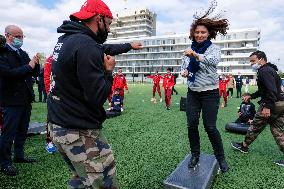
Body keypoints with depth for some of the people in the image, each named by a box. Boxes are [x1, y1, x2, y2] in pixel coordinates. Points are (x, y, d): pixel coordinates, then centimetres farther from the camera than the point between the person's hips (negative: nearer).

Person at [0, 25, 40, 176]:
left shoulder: (23, 53, 13)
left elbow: (35, 74, 11)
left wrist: (36, 64, -8)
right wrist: (28, 66, -21)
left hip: (26, 99, 7)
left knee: (22, 130, 17)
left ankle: (19, 155, 33)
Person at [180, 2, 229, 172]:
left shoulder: (213, 48, -7)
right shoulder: (190, 50, 6)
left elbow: (214, 60, -29)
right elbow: (184, 66, 11)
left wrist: (195, 55, -46)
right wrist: (184, 72, -13)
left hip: (210, 93, -4)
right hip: (193, 93, 4)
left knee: (210, 127, -2)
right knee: (191, 125, 2)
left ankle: (221, 157, 20)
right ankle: (195, 155, 22)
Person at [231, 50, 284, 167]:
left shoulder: (264, 71, -14)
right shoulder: (270, 70, 20)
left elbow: (271, 90, -26)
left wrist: (267, 107, -29)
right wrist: (251, 96, 24)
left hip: (272, 105, -10)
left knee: (255, 126, 7)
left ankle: (244, 146, 24)